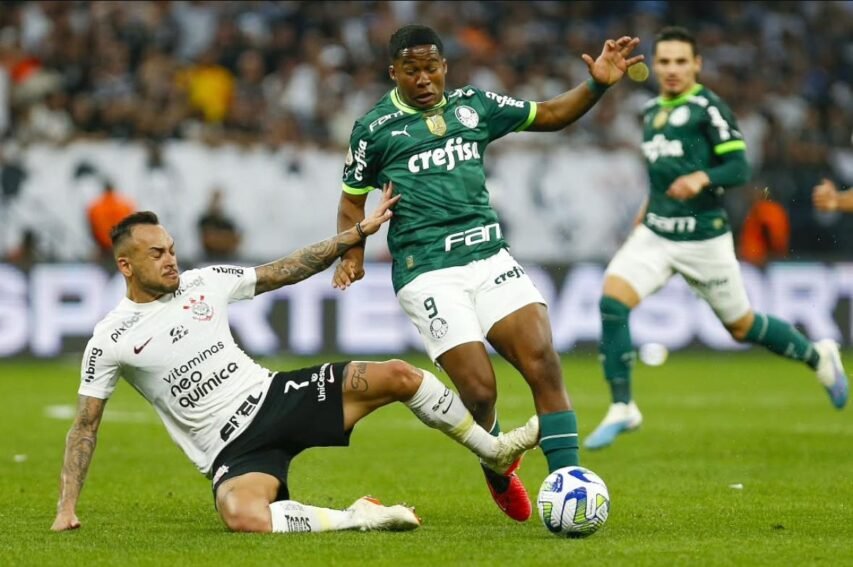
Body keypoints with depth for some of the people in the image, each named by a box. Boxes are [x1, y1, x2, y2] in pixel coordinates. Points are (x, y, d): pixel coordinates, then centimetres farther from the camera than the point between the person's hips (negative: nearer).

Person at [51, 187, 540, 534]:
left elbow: (287, 271, 12)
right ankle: (353, 520, -22)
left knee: (397, 375, -10)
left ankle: (495, 453, 10)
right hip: (234, 449, -5)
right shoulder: (110, 341, -5)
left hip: (275, 397, 5)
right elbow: (86, 425, 0)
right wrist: (67, 506, -7)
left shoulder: (204, 282, 7)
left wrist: (360, 232, 8)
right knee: (243, 517, -41)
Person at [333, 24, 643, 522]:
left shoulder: (473, 105, 13)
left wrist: (597, 84, 6)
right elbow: (353, 200, 15)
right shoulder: (375, 128, 5)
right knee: (480, 390, -13)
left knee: (544, 364, -17)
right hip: (427, 272, -3)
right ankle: (498, 474, 19)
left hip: (490, 257, 3)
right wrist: (351, 255, -2)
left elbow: (551, 115, 21)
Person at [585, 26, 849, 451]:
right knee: (612, 300, -17)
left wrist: (701, 179, -34)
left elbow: (739, 168, -17)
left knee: (740, 326, 8)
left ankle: (818, 357, 35)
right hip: (655, 233, 6)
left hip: (703, 239, -6)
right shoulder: (650, 113, 12)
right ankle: (622, 408, -9)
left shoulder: (707, 108, -10)